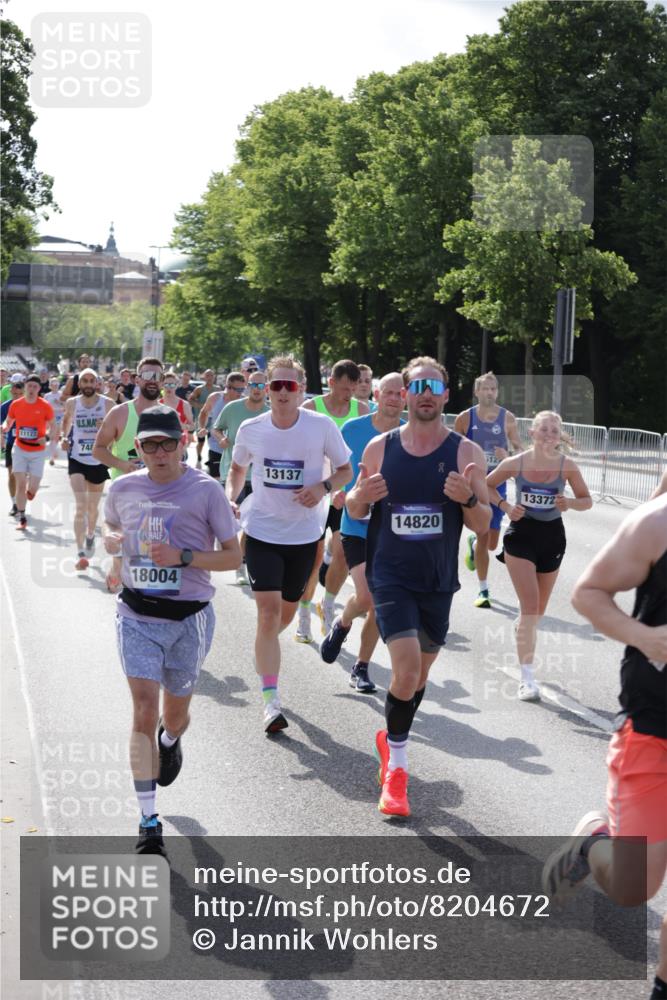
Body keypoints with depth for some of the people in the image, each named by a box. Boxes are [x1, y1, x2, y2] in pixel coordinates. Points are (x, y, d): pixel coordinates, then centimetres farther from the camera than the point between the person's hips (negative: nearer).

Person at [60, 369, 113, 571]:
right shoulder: (72, 403, -3)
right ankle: (81, 554, -16)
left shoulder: (107, 403, -7)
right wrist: (64, 437, 0)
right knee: (80, 507, -14)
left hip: (99, 461, 1)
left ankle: (90, 535, 49)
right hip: (77, 459, -1)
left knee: (93, 507, 19)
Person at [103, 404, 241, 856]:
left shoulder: (206, 490, -7)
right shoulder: (123, 489, 3)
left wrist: (182, 556, -19)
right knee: (144, 711, -11)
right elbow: (111, 530, 23)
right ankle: (149, 822, -7)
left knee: (175, 713, 14)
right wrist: (112, 540, -2)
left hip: (188, 617, -1)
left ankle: (171, 740, 54)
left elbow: (234, 556, -4)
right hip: (137, 615, 1)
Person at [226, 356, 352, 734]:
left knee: (287, 611, 15)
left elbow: (346, 470, 2)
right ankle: (271, 700, -11)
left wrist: (324, 487, -18)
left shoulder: (322, 426, -9)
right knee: (269, 611, -13)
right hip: (261, 530, -1)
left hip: (304, 534, 1)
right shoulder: (251, 429, -4)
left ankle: (264, 653, 49)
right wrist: (231, 498, -4)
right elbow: (238, 468, 15)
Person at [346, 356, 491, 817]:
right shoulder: (380, 448, -1)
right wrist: (360, 496, -15)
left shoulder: (467, 452, -4)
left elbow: (483, 524, -2)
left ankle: (390, 739, 42)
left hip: (438, 582, 2)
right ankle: (396, 768, 0)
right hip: (390, 576, -2)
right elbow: (356, 510, 9)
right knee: (407, 669, -17)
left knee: (420, 674, 15)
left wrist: (469, 498, -24)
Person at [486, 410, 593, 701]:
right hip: (521, 535, -2)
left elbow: (587, 500, 2)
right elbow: (487, 485, 5)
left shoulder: (567, 467, -10)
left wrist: (570, 504, -20)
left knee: (538, 611, 15)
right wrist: (505, 506, -12)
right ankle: (527, 678, -11)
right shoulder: (515, 463, -12)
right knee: (530, 607, -14)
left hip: (552, 536, 3)